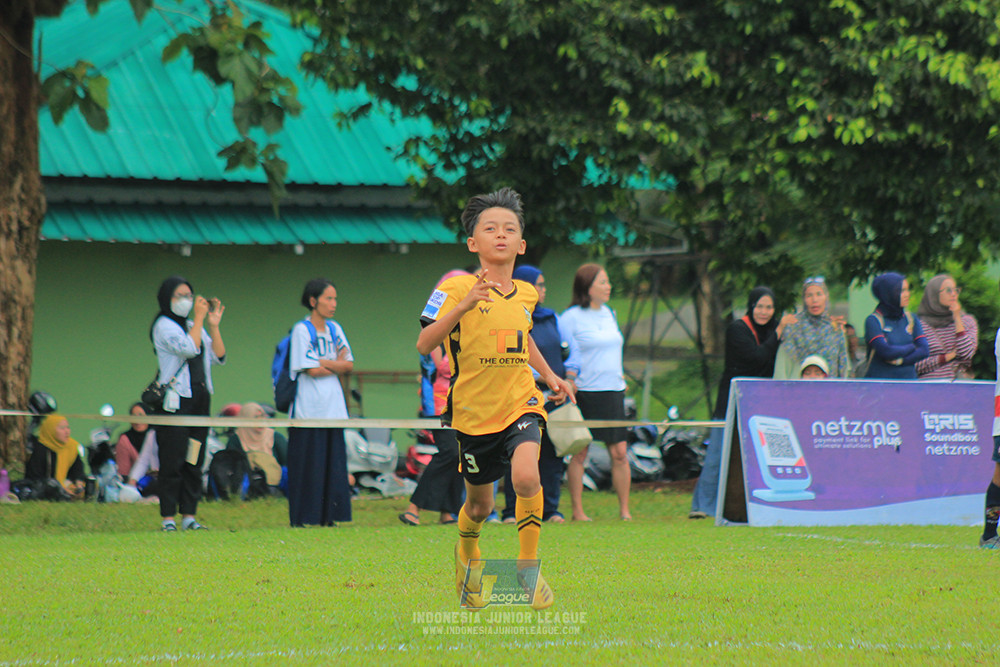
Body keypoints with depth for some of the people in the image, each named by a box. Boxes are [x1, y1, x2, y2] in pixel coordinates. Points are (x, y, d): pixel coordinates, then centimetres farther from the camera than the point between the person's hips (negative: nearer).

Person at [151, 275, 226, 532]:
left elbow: (218, 357, 11)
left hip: (200, 398, 7)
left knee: (194, 461, 5)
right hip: (176, 400, -7)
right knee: (173, 460, -8)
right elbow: (189, 347, -19)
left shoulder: (194, 326, 18)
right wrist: (199, 318, -12)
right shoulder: (164, 326, -3)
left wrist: (213, 325, 3)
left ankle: (189, 515, 8)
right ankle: (168, 517, -6)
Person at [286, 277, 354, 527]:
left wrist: (324, 363, -9)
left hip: (333, 407, 6)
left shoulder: (334, 329, 14)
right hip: (309, 409, -6)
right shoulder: (302, 330, -5)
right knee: (308, 466, -6)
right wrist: (336, 365, 0)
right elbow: (311, 370, -12)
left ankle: (329, 516, 6)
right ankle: (301, 519, -4)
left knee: (334, 463, 3)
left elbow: (349, 365, 7)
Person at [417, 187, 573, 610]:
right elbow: (424, 344, -21)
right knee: (480, 503, 12)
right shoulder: (457, 288, -10)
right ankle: (467, 555, 47)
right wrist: (462, 305, -32)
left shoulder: (526, 293, 6)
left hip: (520, 404, 2)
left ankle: (528, 566, -9)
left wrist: (549, 376, 19)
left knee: (526, 476, -26)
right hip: (474, 412, -2)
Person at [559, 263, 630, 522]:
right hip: (584, 392, -6)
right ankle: (577, 510, 5)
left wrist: (620, 375, 16)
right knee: (579, 453, -1)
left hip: (612, 391, 6)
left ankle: (624, 510, 6)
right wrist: (569, 382, -14)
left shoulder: (608, 314, 15)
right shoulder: (571, 317, -5)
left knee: (619, 452, 1)